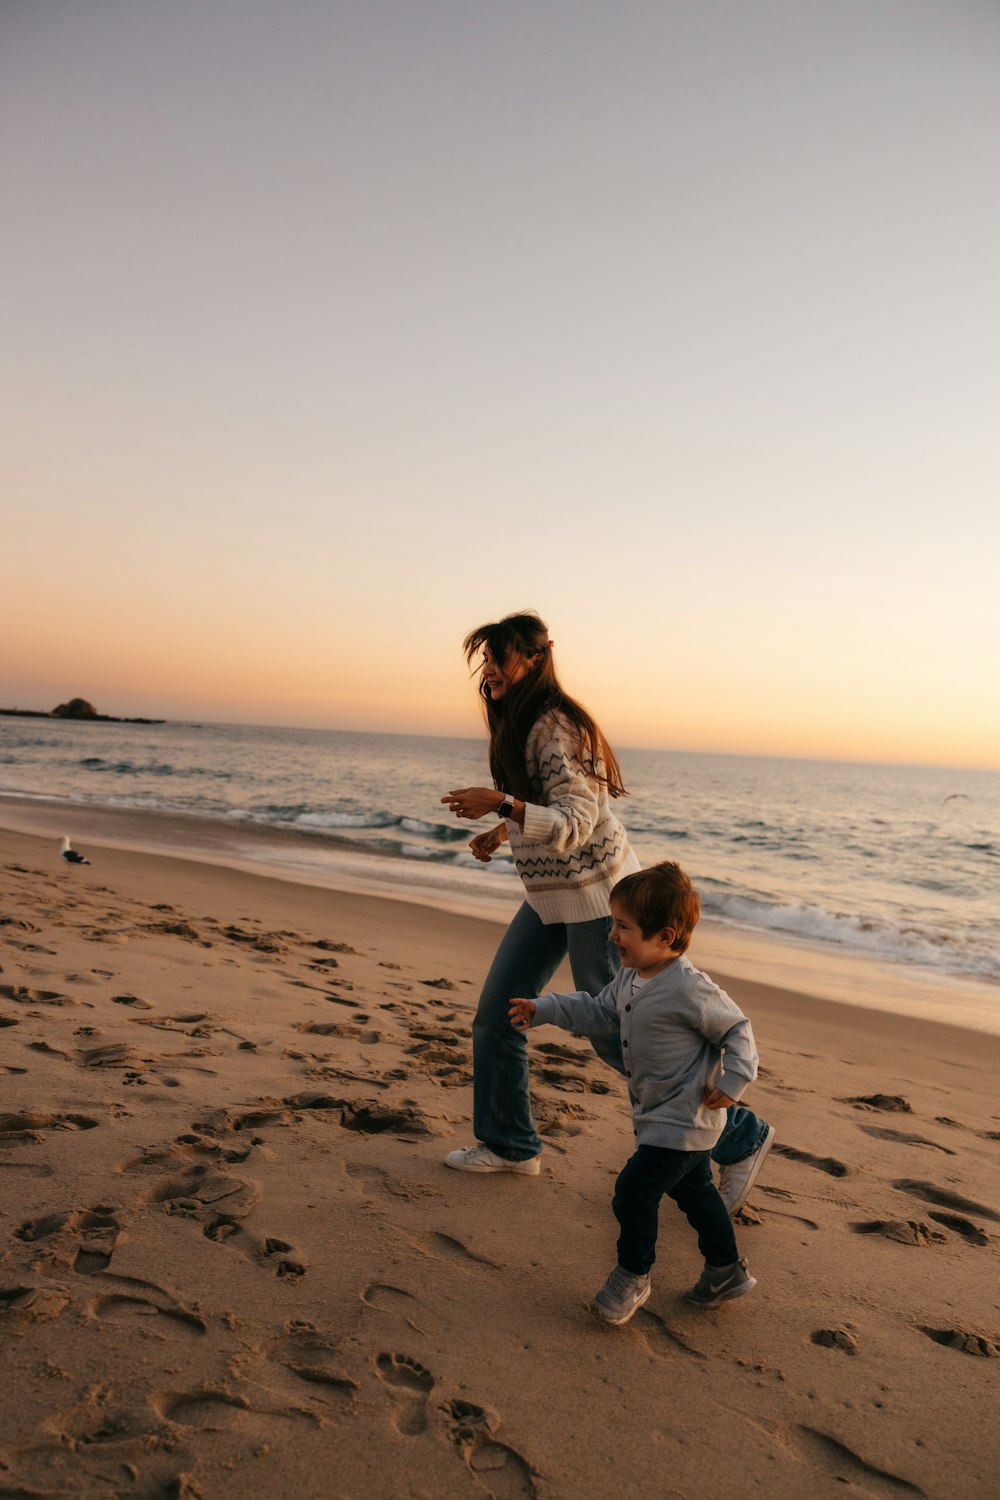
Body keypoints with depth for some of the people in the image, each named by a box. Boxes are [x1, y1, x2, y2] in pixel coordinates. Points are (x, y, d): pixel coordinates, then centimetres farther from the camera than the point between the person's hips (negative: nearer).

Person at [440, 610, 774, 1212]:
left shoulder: (558, 727, -22)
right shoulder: (518, 724, 8)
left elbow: (573, 827, -29)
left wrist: (501, 804, -38)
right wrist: (501, 833, 13)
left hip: (594, 893, -9)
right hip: (549, 894, 9)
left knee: (618, 1038, -1)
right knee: (496, 1015, 10)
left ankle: (741, 1138, 16)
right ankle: (510, 1145, 28)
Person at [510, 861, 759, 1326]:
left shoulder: (690, 989, -27)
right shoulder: (631, 977, -1)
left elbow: (737, 1029, -16)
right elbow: (601, 1012, 11)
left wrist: (732, 1081, -22)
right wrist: (543, 1010, 7)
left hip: (681, 1121, -9)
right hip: (659, 1114, 9)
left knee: (634, 1190, -6)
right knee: (692, 1190, 22)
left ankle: (632, 1276, 16)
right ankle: (727, 1270, 40)